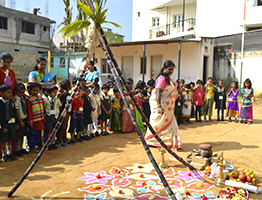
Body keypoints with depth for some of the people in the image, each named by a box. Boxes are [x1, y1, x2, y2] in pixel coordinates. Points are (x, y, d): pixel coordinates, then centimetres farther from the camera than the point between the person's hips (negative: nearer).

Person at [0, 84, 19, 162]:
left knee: (10, 139, 16)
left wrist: (16, 123, 12)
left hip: (12, 124, 6)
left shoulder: (11, 101, 7)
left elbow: (14, 113, 13)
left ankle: (9, 153, 29)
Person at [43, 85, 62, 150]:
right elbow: (43, 108, 0)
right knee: (49, 131, 4)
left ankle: (53, 143, 22)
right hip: (48, 117, -3)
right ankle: (49, 144, 14)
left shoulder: (57, 100, 3)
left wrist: (57, 112, 5)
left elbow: (59, 107, 13)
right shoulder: (45, 99, -6)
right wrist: (44, 115, -3)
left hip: (56, 117, 3)